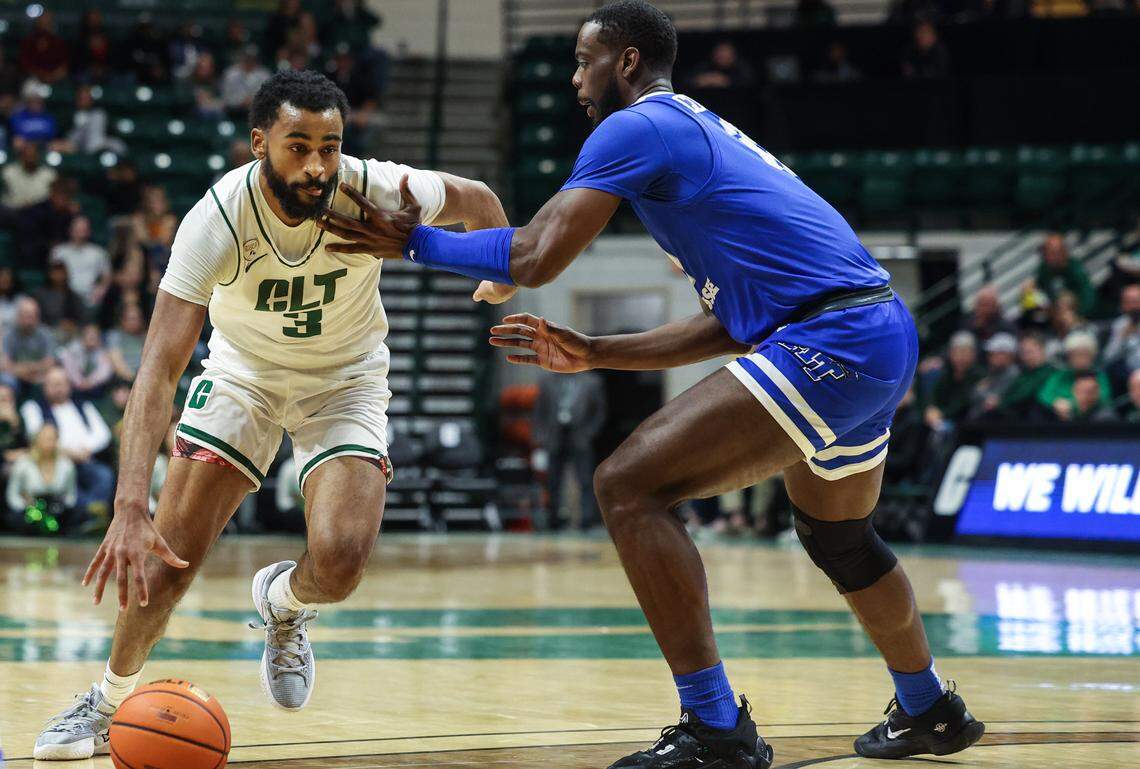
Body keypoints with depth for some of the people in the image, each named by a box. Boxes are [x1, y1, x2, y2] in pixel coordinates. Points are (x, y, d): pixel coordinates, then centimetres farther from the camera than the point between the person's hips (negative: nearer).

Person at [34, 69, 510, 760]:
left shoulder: (376, 192, -29)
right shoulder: (218, 219, -32)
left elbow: (479, 201, -4)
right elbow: (159, 369, -37)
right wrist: (129, 509, -46)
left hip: (346, 378, 0)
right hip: (243, 371, 0)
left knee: (340, 562, -21)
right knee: (165, 552, -9)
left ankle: (282, 602, 16)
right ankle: (111, 700, 18)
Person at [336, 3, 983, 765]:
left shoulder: (637, 127, -3)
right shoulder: (705, 132, 26)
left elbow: (536, 258, -14)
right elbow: (733, 323, 25)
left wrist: (418, 242, 1)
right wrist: (595, 354, 24)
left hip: (832, 341, -10)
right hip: (888, 333, 10)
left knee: (630, 486, -12)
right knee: (837, 534, 33)